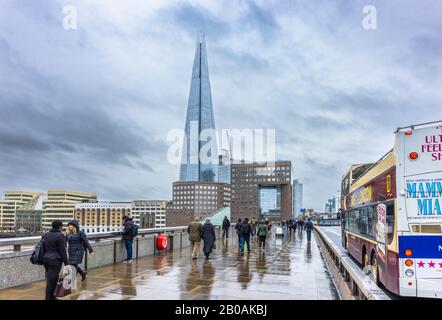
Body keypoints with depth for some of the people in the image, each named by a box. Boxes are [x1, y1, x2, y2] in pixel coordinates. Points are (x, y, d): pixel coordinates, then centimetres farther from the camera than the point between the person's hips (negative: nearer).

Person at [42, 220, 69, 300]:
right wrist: (66, 263, -8)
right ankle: (48, 298, 3)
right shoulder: (60, 236, -12)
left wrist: (44, 259, 20)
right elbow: (62, 251, -13)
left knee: (53, 278, 18)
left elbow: (43, 248, 12)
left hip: (46, 259, 7)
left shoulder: (45, 235, 9)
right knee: (51, 280, -2)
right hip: (55, 261, -7)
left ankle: (51, 297, 24)